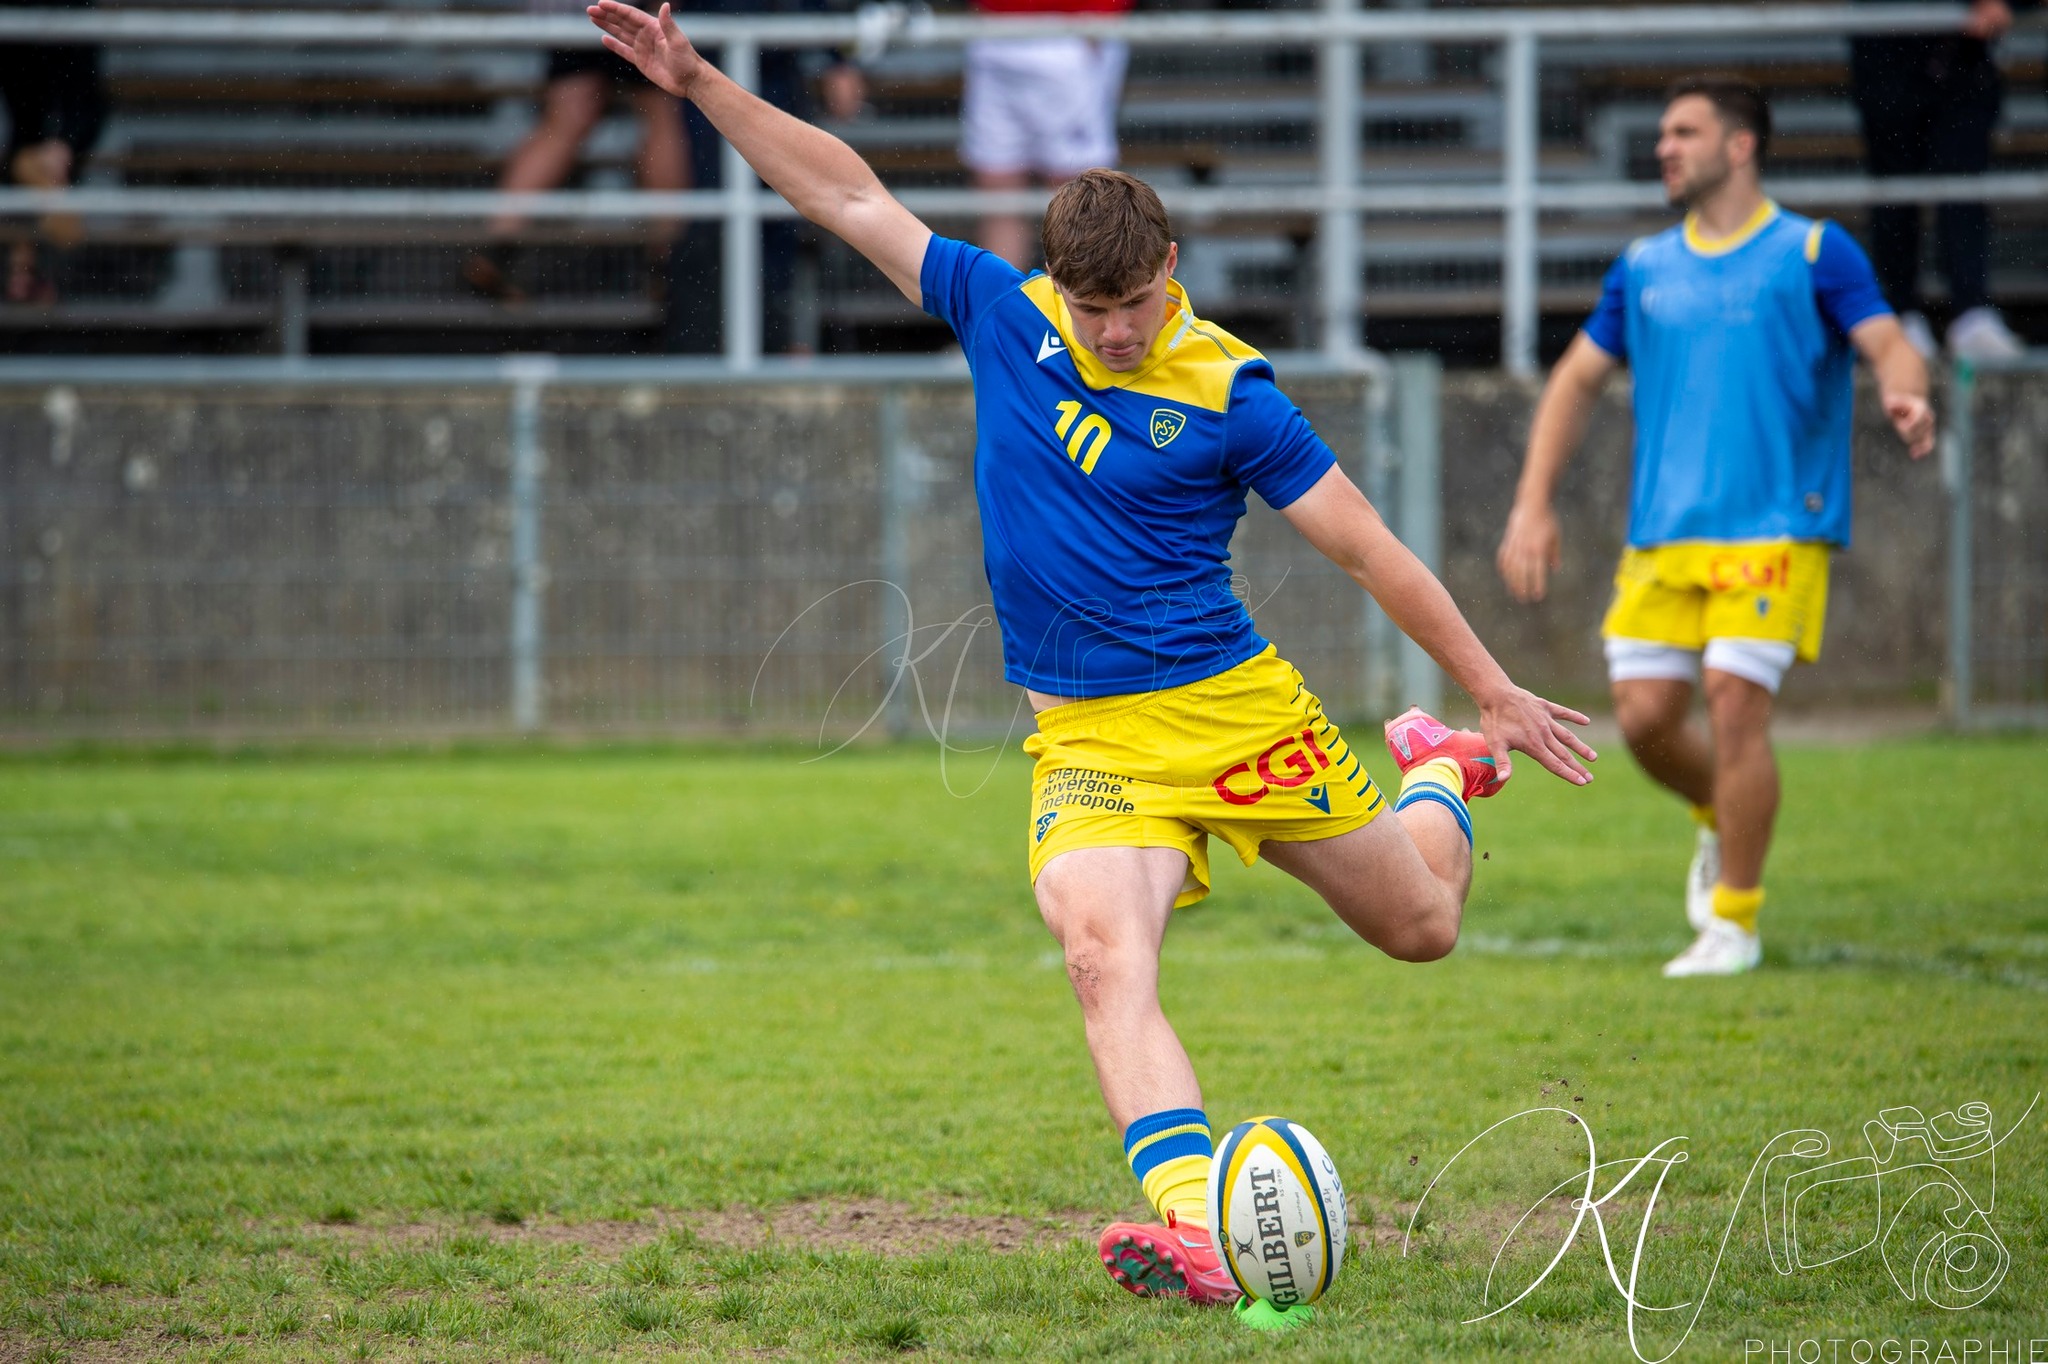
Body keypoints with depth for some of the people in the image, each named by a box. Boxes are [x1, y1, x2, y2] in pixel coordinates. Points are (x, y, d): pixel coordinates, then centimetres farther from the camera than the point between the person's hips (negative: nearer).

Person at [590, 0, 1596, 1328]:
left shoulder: (1228, 393, -10)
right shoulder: (1003, 313, 0)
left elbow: (1371, 547, -5)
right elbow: (850, 195, 5)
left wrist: (1497, 692, -3)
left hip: (1234, 711, -2)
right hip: (1087, 738, 2)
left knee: (1421, 926, 12)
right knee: (1102, 953, -27)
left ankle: (1438, 771, 48)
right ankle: (1192, 1226, -41)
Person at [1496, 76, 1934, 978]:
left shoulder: (1813, 253, 0)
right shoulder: (1644, 269, 13)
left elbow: (1886, 342, -10)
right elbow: (1578, 378, 19)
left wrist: (1905, 395, -34)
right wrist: (1534, 504, 10)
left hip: (1774, 527, -5)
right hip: (1663, 533, 5)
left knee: (1735, 703, -14)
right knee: (1644, 714, -2)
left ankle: (1735, 919, -1)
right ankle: (1720, 821, 30)